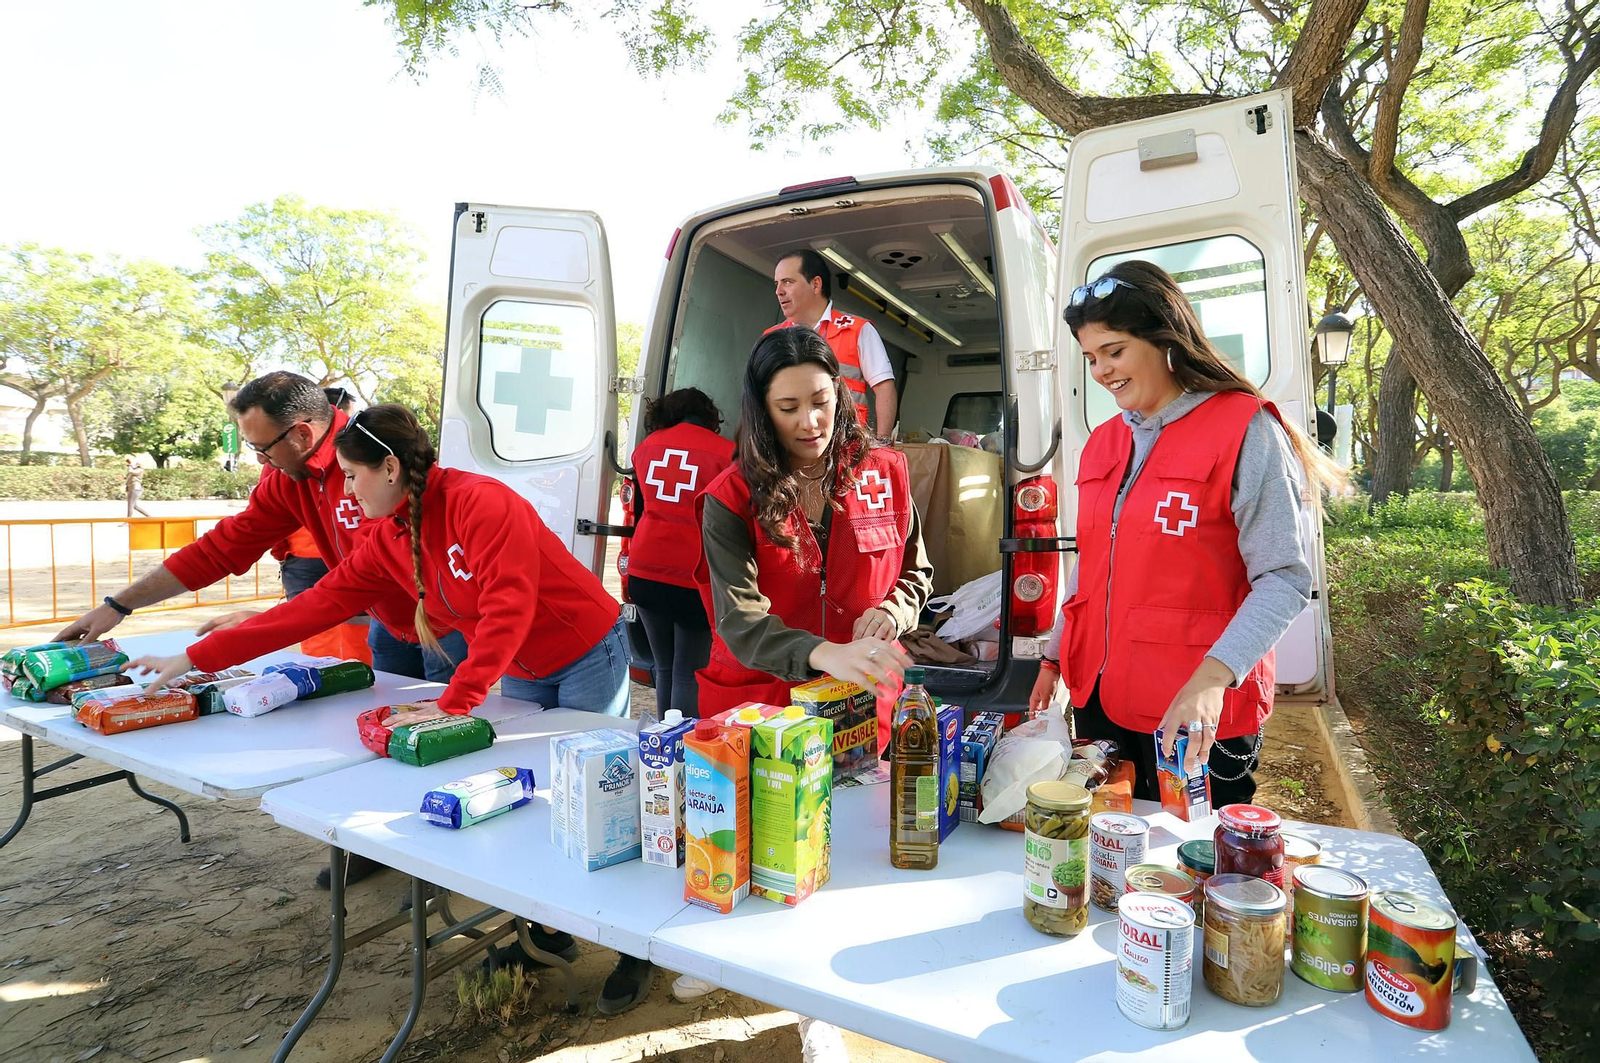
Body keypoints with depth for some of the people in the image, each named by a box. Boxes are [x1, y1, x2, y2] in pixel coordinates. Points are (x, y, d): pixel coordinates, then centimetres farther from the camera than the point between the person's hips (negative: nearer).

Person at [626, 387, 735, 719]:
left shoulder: (645, 447, 12)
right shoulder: (726, 452, -4)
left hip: (645, 572, 5)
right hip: (694, 577, -5)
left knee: (664, 669, 17)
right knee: (690, 675, 3)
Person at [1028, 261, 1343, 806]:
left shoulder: (1244, 430, -9)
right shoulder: (1102, 443, 10)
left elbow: (1283, 579, -16)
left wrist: (1213, 676, -28)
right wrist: (1055, 657, 16)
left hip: (1198, 715, -6)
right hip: (1100, 696, 6)